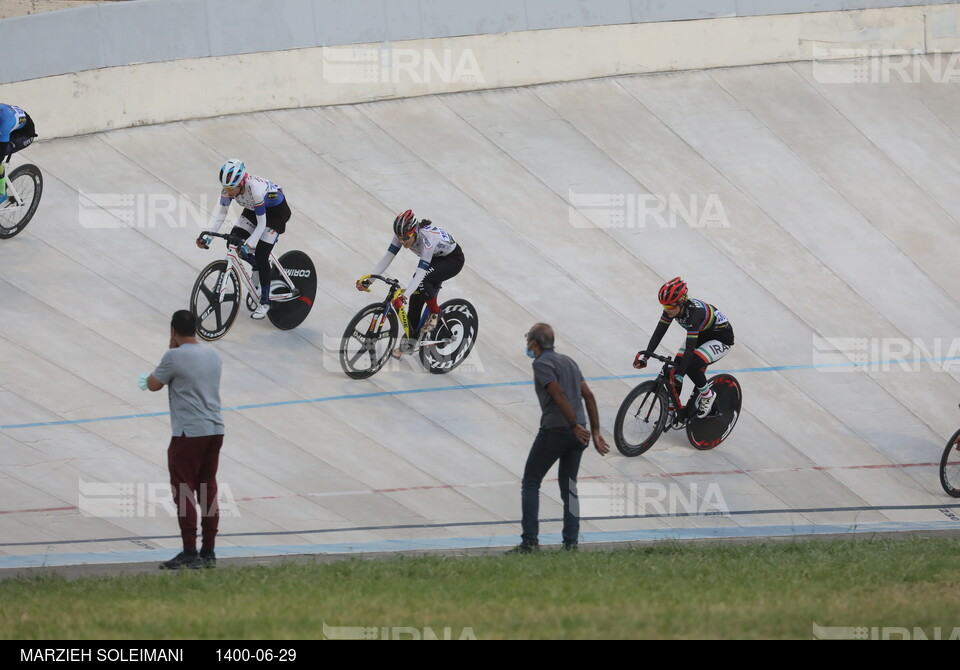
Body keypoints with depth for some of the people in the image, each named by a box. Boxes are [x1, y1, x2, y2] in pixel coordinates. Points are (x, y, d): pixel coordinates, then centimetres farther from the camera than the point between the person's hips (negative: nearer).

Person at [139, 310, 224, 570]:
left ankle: (190, 553, -4)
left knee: (184, 493, -2)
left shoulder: (174, 357, -13)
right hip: (215, 430, 7)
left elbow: (153, 384, 0)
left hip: (189, 433, -7)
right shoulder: (212, 354, 9)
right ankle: (208, 552, 12)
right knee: (208, 492, 10)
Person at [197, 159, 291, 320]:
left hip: (277, 210, -6)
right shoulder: (229, 188, -23)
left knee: (261, 256, -13)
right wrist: (208, 235, -20)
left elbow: (261, 224, -32)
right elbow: (221, 213, -10)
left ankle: (265, 302, 1)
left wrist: (249, 245, -40)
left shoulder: (255, 190, -40)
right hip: (254, 209, 7)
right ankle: (257, 267, 21)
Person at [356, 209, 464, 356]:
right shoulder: (402, 234, -20)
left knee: (422, 281, -31)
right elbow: (387, 258, -20)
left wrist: (403, 296, -55)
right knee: (416, 298, -5)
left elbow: (420, 273, -45)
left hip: (453, 259, -7)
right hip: (435, 259, 7)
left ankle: (435, 313, -7)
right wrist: (368, 280, -30)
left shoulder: (427, 238, -40)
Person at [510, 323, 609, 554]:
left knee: (530, 483, 4)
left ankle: (529, 541, -3)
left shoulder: (541, 363, -8)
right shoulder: (567, 361, 17)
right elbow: (588, 396, 14)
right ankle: (571, 543, 7)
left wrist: (575, 425, -21)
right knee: (569, 488, 13)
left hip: (554, 431, -7)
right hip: (576, 434, 7)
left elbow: (559, 394, -20)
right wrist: (595, 432, 13)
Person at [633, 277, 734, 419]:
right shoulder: (672, 307, -18)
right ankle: (671, 409, 7)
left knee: (691, 366, -26)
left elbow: (690, 348, -41)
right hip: (702, 334, 8)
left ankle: (708, 396, 0)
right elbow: (659, 332, -15)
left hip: (722, 337, -8)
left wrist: (680, 374, -45)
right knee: (676, 366, -6)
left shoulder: (694, 312, -39)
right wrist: (646, 355, -26)